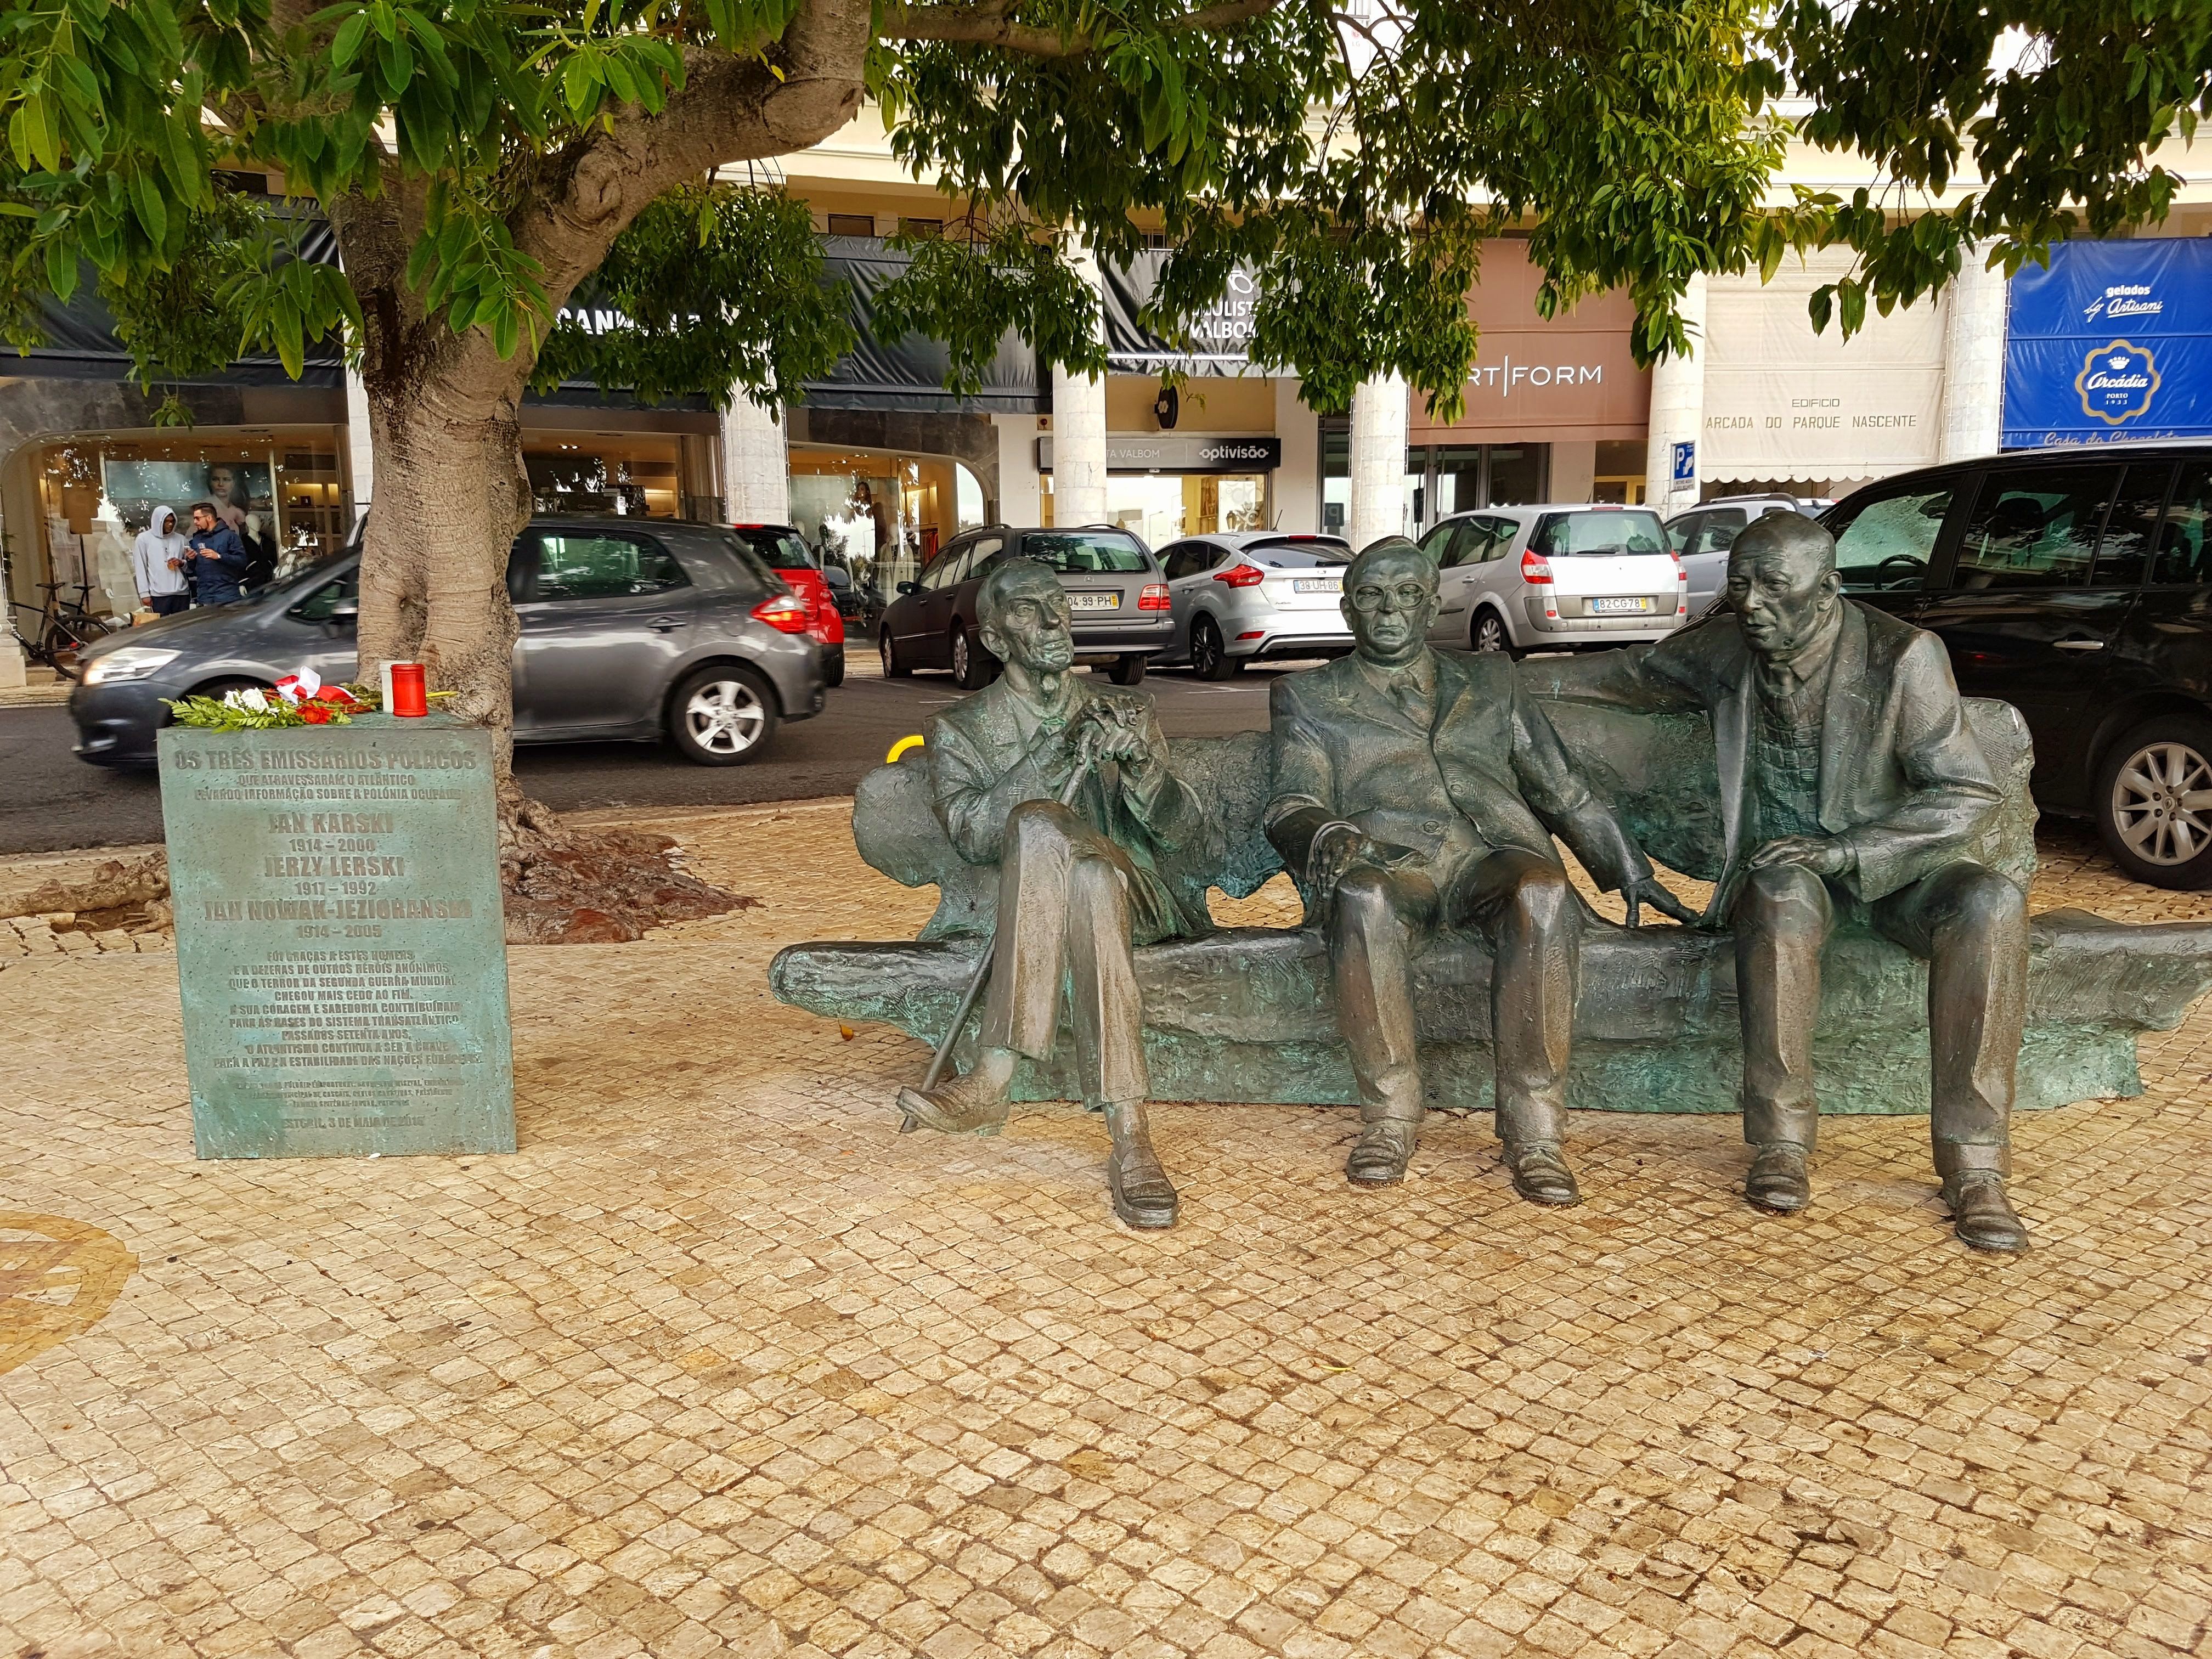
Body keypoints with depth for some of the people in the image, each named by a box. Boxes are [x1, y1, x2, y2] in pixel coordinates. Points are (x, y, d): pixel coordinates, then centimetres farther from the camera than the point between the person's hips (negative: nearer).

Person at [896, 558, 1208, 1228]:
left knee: (1082, 863, -36)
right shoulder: (958, 730, 10)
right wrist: (1060, 755, -20)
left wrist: (1139, 764, -16)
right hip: (1019, 910, 0)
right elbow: (972, 834, -10)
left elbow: (1182, 833, 4)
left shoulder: (1125, 717, 15)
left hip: (1134, 901, 1)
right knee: (1041, 824, -35)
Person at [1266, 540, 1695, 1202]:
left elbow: (1565, 792, 26)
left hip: (1494, 857, 2)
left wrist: (1633, 873, 16)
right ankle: (1390, 1116, -23)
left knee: (1544, 893, -36)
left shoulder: (1492, 681, 27)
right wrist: (1324, 833, -17)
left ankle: (1533, 1130, -28)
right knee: (1362, 900, -39)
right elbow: (1291, 806, 7)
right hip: (1386, 866, -1)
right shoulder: (1307, 696, 21)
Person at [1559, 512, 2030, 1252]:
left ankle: (1974, 1168, -26)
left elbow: (1971, 793, -12)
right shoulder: (1726, 646, -3)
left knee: (1991, 905, -33)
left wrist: (1846, 849, -24)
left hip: (1891, 862, 0)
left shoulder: (1899, 656, -14)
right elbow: (1638, 675, 19)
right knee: (1784, 897, -37)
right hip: (1783, 860, 1)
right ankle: (1781, 1143, -27)